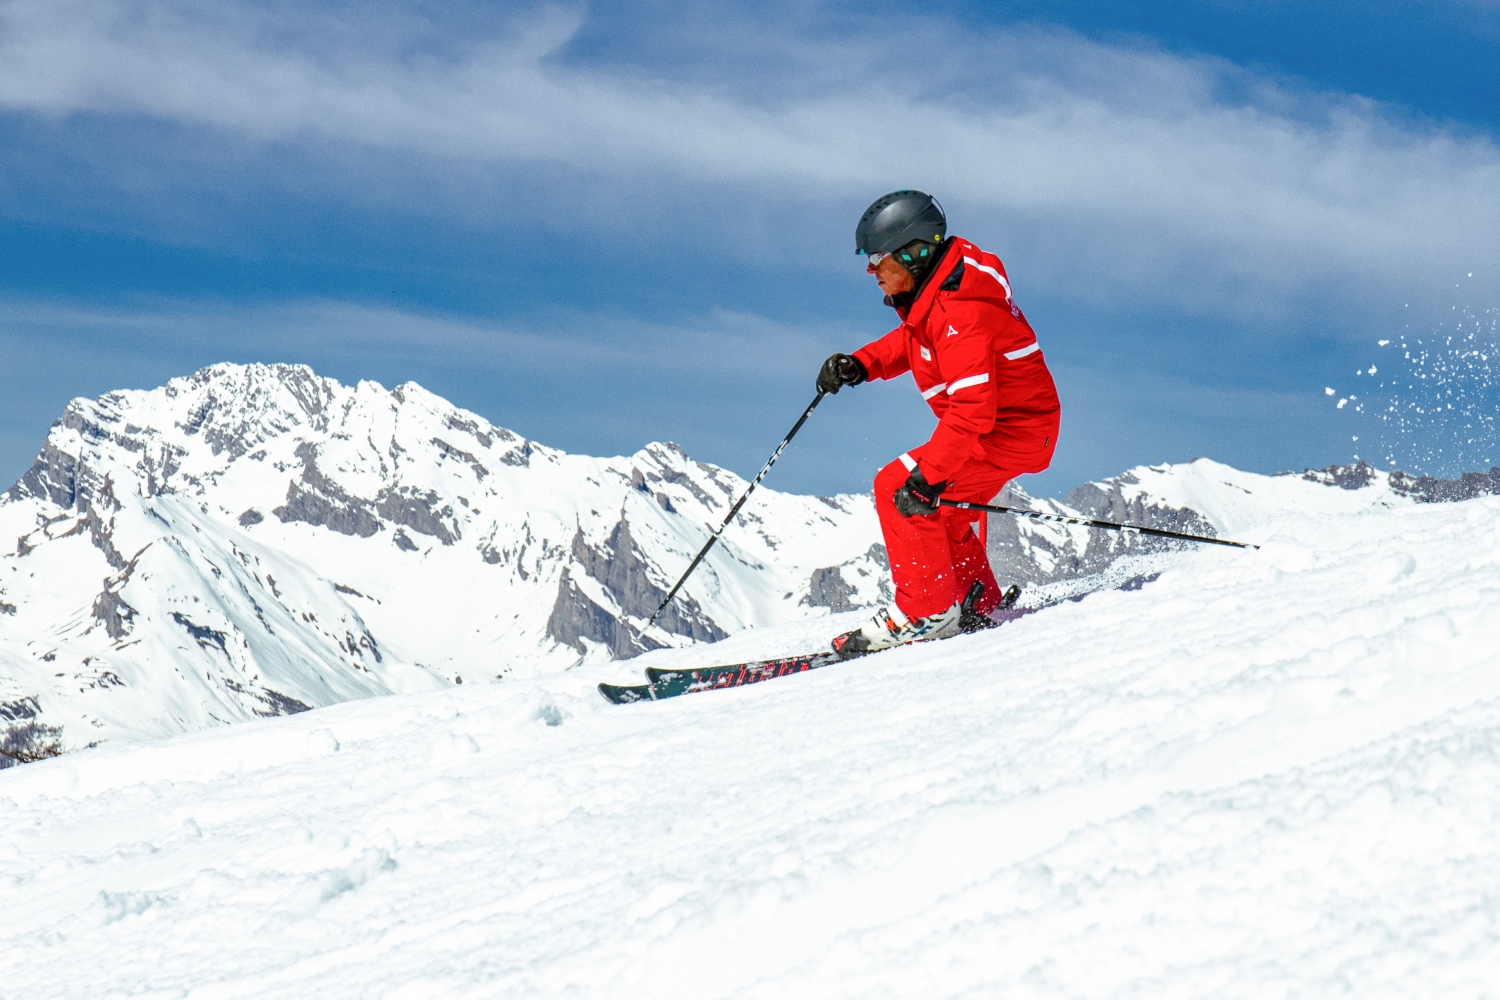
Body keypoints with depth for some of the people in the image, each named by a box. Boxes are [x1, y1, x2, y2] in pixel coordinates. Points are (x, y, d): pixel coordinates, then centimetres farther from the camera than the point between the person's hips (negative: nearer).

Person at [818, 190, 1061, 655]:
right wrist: (860, 364, 5)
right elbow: (912, 341, 21)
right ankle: (978, 606, 31)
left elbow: (971, 410, -35)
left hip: (1010, 430, -11)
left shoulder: (959, 313, -30)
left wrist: (925, 474, -39)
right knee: (937, 512, 22)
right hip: (994, 423, 11)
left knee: (898, 490, -16)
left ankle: (926, 612, -8)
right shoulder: (932, 288, 1)